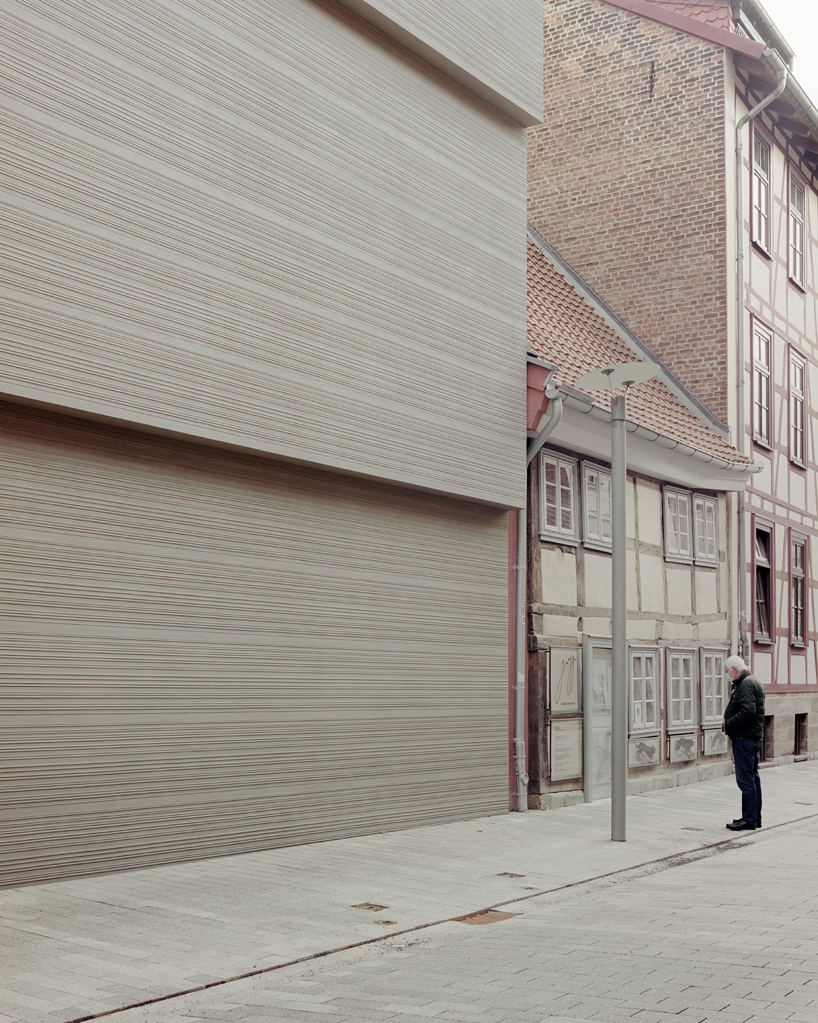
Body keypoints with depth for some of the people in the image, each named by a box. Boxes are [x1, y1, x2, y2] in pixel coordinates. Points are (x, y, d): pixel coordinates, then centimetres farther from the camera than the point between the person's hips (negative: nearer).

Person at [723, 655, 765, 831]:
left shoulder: (746, 684, -16)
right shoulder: (751, 681, 18)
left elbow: (748, 711, -26)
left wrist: (728, 725, -16)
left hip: (745, 738, -11)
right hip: (754, 737, 11)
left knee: (746, 780, -7)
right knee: (752, 778, 15)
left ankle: (749, 820, -5)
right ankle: (755, 818, 21)